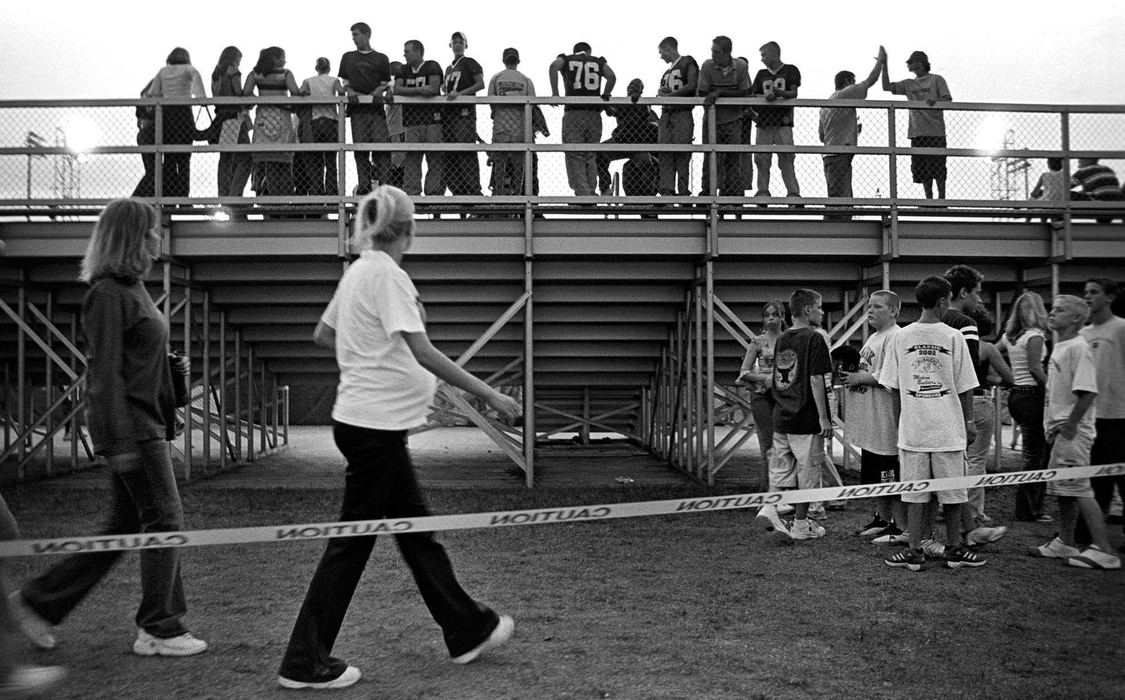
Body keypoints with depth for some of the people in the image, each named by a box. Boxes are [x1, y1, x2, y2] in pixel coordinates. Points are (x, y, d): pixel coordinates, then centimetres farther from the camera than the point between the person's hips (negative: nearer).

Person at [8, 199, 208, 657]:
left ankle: (38, 600, 23)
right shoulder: (108, 293, -14)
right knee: (164, 519, -3)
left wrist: (166, 423, 20)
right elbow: (105, 373, -19)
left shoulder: (131, 287, 15)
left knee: (124, 527, 14)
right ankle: (159, 631, 8)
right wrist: (119, 440, -22)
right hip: (129, 425, -10)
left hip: (144, 423, 10)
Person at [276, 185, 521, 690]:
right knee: (352, 542, -1)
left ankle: (468, 630, 29)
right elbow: (423, 353, -23)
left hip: (367, 422, 10)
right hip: (375, 425, -10)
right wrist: (489, 395, -20)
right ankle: (305, 662, 9)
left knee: (416, 531, 16)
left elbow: (322, 335, 20)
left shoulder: (358, 271, 11)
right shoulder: (387, 275, -16)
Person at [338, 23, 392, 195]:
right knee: (360, 147, -3)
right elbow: (345, 83, 15)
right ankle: (363, 186, -1)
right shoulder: (348, 58, 18)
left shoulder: (381, 58, 11)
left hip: (376, 107, -2)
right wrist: (353, 94, -5)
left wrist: (373, 95, -10)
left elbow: (385, 84, 7)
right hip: (357, 109, 2)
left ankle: (383, 185, -9)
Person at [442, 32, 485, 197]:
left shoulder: (470, 63, 3)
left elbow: (480, 84, -8)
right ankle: (458, 192, 8)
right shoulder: (449, 68, 26)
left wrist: (459, 93, -16)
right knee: (448, 158, 4)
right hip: (448, 114, 8)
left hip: (464, 112, -8)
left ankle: (474, 191, -14)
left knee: (466, 154, -14)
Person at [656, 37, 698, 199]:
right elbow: (661, 90, 29)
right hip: (666, 114, 7)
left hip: (682, 114, -7)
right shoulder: (667, 71, 26)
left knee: (682, 154, -9)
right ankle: (667, 191, -4)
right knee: (665, 153, -3)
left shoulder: (688, 63, 4)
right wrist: (661, 91, 5)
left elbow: (692, 85, -8)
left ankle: (683, 191, -7)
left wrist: (670, 94, -5)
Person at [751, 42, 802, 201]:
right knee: (761, 159, -2)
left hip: (783, 122, -4)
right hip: (763, 122, 4)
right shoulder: (762, 74, 20)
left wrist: (779, 93, -20)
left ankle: (793, 192, -7)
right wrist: (766, 97, -6)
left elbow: (793, 93, -3)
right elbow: (753, 96, 13)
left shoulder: (791, 71, 8)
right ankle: (763, 191, 4)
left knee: (786, 159, -8)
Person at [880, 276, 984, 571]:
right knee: (953, 491, 10)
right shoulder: (953, 336, -6)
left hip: (912, 428, 2)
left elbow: (893, 387, 3)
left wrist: (899, 422, 13)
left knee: (915, 492, 6)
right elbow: (964, 386, -2)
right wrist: (969, 421, 8)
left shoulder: (901, 336, 0)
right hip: (949, 428, -1)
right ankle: (954, 549, 19)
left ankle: (914, 551, 7)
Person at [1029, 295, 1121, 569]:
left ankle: (1103, 550, -5)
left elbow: (1087, 392, -22)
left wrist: (1069, 426, -20)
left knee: (1078, 488, -9)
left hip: (1072, 431, -10)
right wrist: (1054, 426, 16)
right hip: (1060, 429, 10)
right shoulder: (1059, 346, 15)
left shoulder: (1078, 347, -15)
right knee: (1062, 488, 15)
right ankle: (1065, 543, 24)